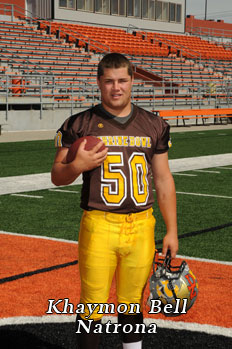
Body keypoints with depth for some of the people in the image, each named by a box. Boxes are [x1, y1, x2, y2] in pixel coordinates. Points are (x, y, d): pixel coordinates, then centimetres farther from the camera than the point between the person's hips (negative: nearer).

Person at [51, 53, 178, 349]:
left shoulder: (154, 125, 9)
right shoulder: (80, 124, 0)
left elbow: (163, 180, 12)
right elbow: (57, 176, 4)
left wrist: (171, 231, 9)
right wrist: (78, 166, -18)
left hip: (141, 226, 3)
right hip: (99, 226, -2)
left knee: (132, 302, 13)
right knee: (93, 305, 0)